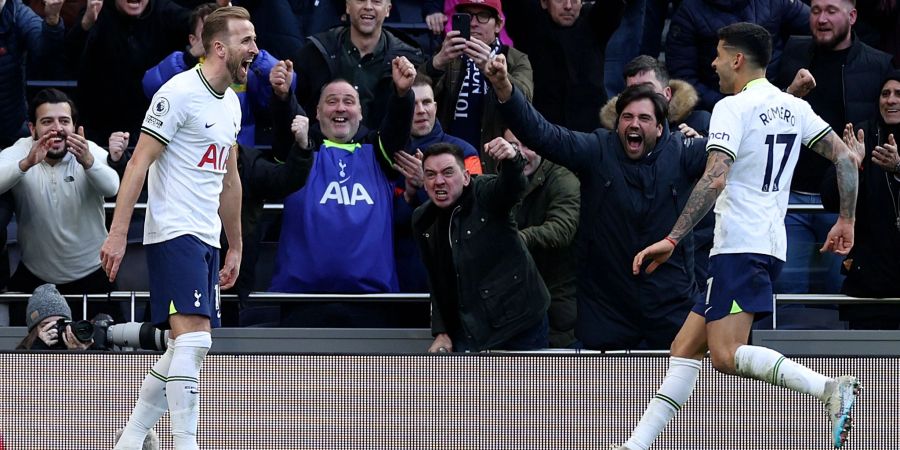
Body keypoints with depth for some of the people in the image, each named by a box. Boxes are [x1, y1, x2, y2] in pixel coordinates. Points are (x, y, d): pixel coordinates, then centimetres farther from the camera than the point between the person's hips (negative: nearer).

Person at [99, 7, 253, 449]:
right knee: (193, 336, -18)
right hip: (174, 232, -9)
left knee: (186, 349, 8)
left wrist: (235, 246, 25)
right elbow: (139, 163, -13)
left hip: (206, 240, 9)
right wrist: (117, 233, -19)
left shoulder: (231, 103, 16)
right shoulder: (180, 93, -11)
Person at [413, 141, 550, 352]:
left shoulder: (486, 194, -10)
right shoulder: (423, 220, 6)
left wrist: (512, 160, -55)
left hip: (520, 321, -4)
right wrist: (441, 332, 7)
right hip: (468, 333, 4)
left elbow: (513, 186, -33)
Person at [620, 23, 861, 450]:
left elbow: (714, 181, -20)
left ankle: (831, 388, -31)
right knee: (685, 348, 10)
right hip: (771, 244, 9)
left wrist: (672, 239, -20)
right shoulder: (794, 107, 14)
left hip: (739, 246, -9)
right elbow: (847, 158, 10)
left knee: (726, 354, -18)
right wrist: (846, 219, 19)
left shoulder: (733, 108, -9)